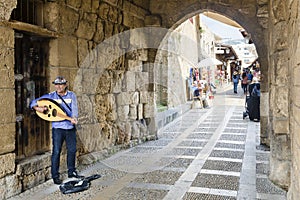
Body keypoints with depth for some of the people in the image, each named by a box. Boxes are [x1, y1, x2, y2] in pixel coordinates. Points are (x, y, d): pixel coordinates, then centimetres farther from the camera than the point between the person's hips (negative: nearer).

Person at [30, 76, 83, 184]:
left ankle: (71, 172, 29)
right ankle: (55, 176, 9)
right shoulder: (50, 96, 2)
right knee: (56, 151, -2)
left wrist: (74, 118, -29)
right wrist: (37, 108, -18)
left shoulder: (71, 95, 4)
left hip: (70, 127, 2)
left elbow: (74, 108, -10)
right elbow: (34, 102, 5)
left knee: (72, 150, 12)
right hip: (58, 127, -2)